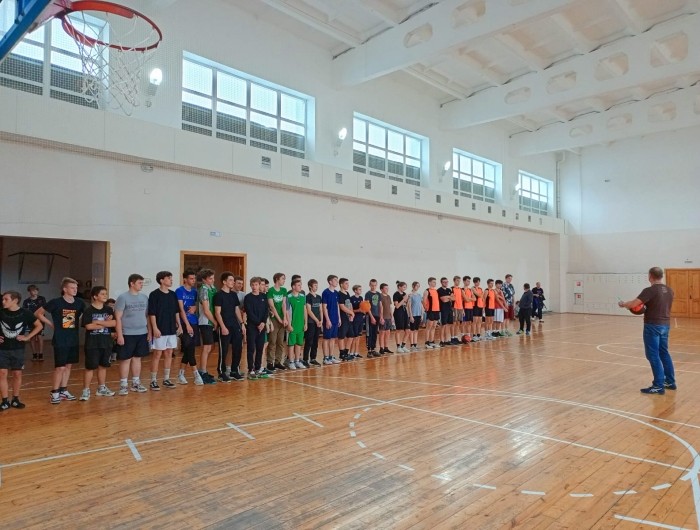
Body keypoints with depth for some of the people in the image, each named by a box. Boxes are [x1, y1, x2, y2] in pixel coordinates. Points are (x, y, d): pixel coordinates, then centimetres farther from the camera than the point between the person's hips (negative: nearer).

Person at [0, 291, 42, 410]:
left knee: (17, 374, 7)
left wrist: (27, 337, -6)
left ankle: (15, 399, 19)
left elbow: (39, 326, 1)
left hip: (18, 349, 0)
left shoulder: (25, 313, -7)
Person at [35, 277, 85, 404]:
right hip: (60, 340, -5)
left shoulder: (79, 303, 0)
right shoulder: (56, 302, -11)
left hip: (74, 340, 5)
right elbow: (38, 313, -1)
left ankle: (63, 391, 24)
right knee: (60, 367, -4)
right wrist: (51, 324, -4)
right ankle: (55, 393, 10)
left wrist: (80, 322, 2)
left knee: (68, 365, 13)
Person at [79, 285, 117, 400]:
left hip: (106, 343, 5)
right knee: (90, 367, 0)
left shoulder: (109, 309, 5)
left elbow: (114, 323, -8)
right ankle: (86, 390, 9)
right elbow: (88, 326, -18)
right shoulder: (88, 310, -7)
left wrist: (98, 322, -15)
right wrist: (106, 323, -10)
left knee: (103, 366, 14)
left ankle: (101, 388, 26)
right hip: (92, 343, -4)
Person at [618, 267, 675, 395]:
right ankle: (670, 382, 28)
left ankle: (659, 385, 0)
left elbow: (634, 304, -22)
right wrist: (644, 307, 22)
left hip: (653, 326, -8)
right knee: (664, 353, 19)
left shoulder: (650, 290, -17)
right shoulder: (669, 291, 7)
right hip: (665, 325, 8)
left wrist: (623, 304, -3)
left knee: (653, 355, -2)